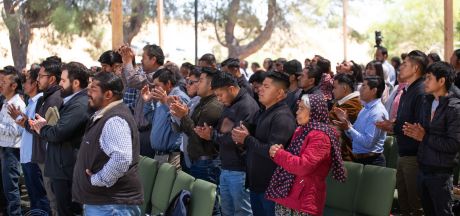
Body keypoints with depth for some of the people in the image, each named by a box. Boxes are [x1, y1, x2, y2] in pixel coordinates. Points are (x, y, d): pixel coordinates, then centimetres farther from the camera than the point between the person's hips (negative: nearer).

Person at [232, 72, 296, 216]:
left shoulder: (283, 117, -19)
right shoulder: (261, 113, 13)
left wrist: (247, 139, -17)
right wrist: (240, 137, -8)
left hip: (271, 186, -9)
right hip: (255, 182, 9)